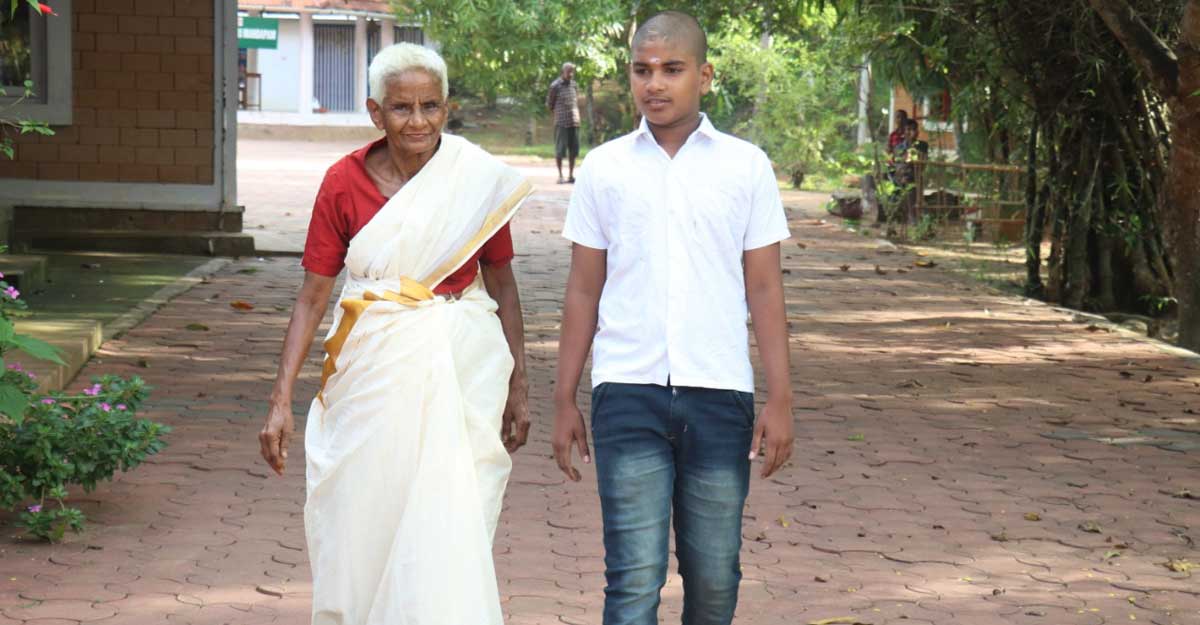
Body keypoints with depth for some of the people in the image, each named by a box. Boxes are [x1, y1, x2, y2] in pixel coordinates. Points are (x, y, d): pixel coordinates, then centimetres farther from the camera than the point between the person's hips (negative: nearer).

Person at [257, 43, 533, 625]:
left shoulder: (479, 178, -3)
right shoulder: (344, 182, -3)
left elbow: (502, 284, 7)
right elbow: (312, 296, 1)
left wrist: (518, 386, 6)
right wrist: (281, 401, -3)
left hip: (458, 374, -1)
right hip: (370, 374, 1)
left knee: (447, 533, -4)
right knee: (360, 527, 9)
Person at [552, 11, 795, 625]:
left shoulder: (746, 166, 6)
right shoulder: (604, 168, 7)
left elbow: (764, 289, 6)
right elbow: (583, 292, 11)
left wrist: (779, 399, 1)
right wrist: (564, 401, 8)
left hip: (720, 393, 1)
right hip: (628, 395, -1)